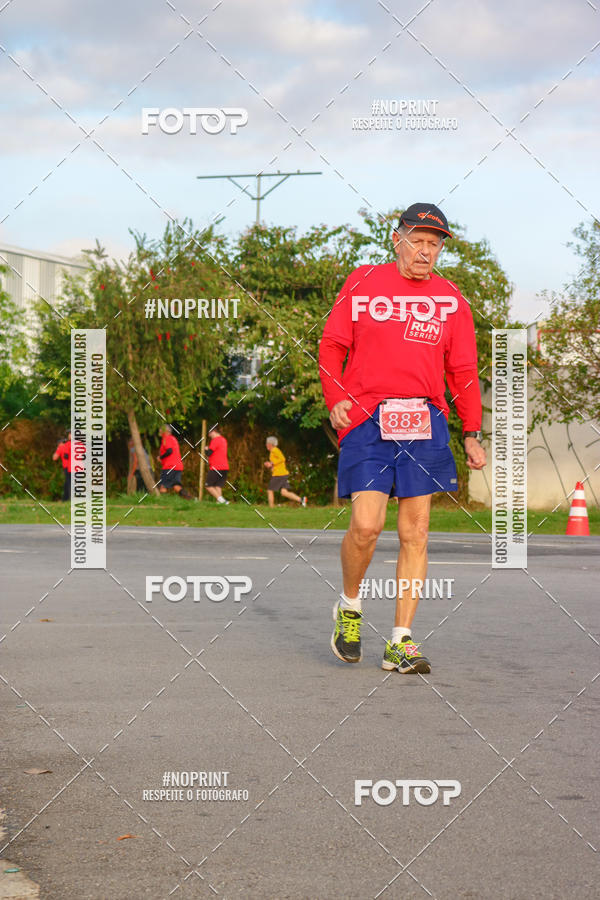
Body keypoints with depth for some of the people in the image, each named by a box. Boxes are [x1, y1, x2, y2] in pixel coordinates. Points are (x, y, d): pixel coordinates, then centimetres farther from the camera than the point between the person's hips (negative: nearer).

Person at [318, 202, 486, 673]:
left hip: (425, 422, 2)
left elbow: (463, 371, 13)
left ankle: (401, 642, 6)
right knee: (366, 524, -14)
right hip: (366, 421, -2)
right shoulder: (362, 284, 5)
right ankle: (350, 607, 15)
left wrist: (472, 434, 7)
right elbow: (331, 345, 10)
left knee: (416, 532, 0)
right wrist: (336, 399, -4)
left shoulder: (451, 299, 11)